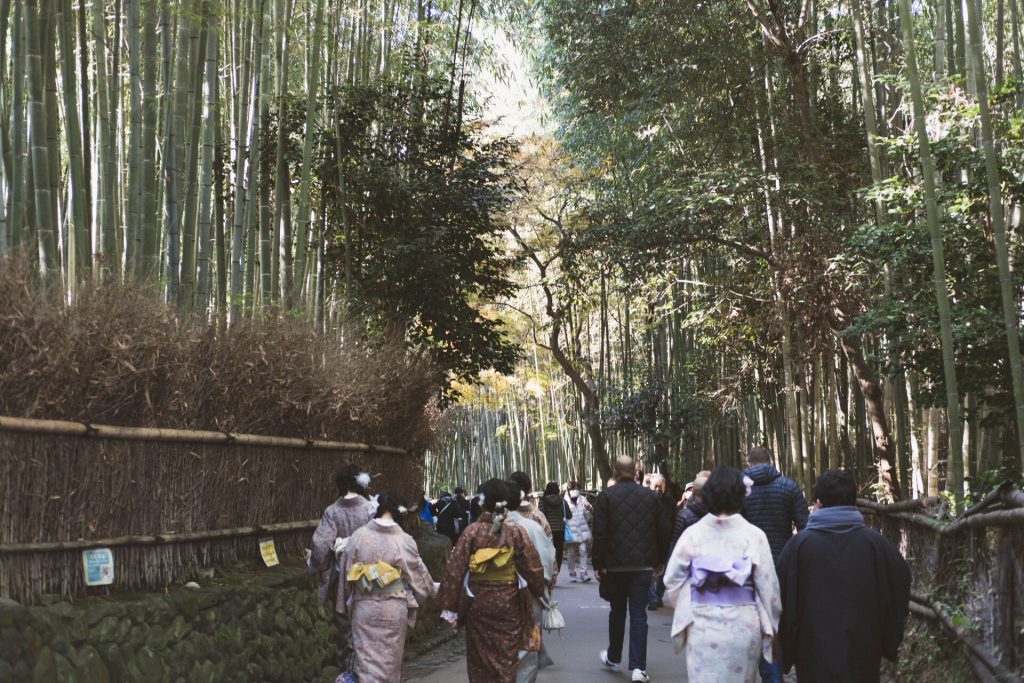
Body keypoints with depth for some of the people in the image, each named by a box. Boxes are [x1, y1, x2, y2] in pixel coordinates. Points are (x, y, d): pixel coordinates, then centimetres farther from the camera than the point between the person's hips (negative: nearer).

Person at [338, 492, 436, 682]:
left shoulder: (358, 536, -6)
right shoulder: (403, 540, -10)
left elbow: (347, 573, 2)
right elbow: (418, 574, 2)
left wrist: (347, 604, 15)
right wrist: (431, 589, 22)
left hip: (363, 607, 1)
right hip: (393, 609, -1)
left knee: (366, 661, 5)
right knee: (391, 660, 15)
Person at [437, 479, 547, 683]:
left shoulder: (472, 531, -11)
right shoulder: (516, 532, -9)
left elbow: (455, 570, -10)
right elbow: (533, 568, -4)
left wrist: (449, 606, -3)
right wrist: (538, 593, 16)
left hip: (478, 603, 0)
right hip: (508, 603, 0)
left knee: (479, 659, 14)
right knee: (506, 658, 10)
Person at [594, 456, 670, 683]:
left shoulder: (606, 496, -5)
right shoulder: (651, 496, 2)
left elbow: (599, 533, -9)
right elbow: (663, 531, 6)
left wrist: (598, 564, -1)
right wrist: (659, 562, 16)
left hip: (615, 564, -1)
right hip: (643, 564, 1)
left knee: (617, 611, 16)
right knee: (638, 615, 3)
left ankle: (614, 658, 31)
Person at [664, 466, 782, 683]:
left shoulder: (692, 534, -4)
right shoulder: (754, 535, -8)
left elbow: (672, 580, 1)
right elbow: (768, 586, -5)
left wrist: (685, 612, 18)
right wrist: (771, 627, 8)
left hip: (702, 626, 1)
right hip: (743, 626, -1)